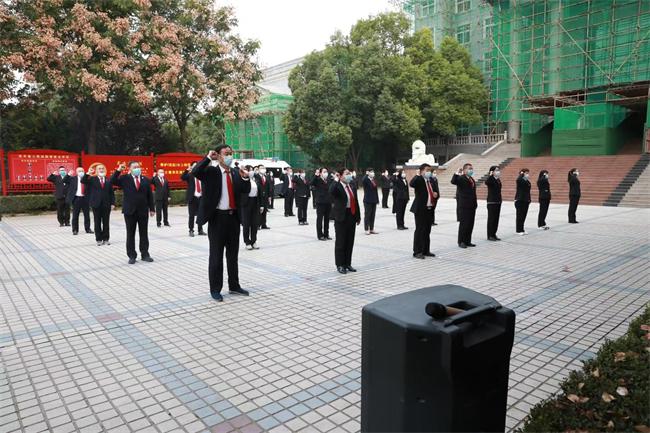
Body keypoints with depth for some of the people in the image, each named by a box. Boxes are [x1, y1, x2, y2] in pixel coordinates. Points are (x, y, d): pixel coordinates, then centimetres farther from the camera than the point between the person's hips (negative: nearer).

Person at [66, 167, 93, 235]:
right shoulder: (73, 178, 4)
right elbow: (64, 181, -3)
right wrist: (69, 175, -16)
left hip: (85, 198, 1)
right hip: (76, 198, -1)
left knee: (87, 215, 9)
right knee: (75, 216, 4)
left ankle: (87, 229, 20)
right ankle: (75, 230, 13)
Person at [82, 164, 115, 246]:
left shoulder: (108, 180, 7)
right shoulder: (92, 179, 4)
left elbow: (112, 193, 6)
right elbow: (83, 181, -11)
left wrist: (112, 203, 0)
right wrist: (88, 173, -23)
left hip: (106, 204, 1)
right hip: (96, 204, -1)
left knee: (106, 223, 5)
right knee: (97, 223, 4)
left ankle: (106, 239, 12)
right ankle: (99, 239, 10)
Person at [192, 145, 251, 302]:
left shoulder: (236, 173, 11)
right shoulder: (211, 172, -4)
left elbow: (246, 191, 8)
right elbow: (195, 172, -22)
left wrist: (245, 178, -8)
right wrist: (208, 158, -19)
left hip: (233, 217, 5)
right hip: (218, 217, -5)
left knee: (233, 254, 15)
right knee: (216, 255, 4)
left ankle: (234, 286, 27)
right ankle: (215, 289, 14)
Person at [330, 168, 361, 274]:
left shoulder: (352, 186, 12)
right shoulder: (337, 187, -9)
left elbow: (356, 202, 15)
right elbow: (331, 191, -34)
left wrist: (358, 216, 13)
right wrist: (336, 180, -23)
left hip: (352, 216, 7)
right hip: (341, 218, -6)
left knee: (350, 242, 11)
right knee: (340, 242, 2)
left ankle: (348, 264, 23)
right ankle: (340, 265, 12)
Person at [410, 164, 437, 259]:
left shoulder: (431, 180, 15)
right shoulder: (419, 180, -8)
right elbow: (411, 184, -30)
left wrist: (436, 195, 3)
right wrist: (418, 175, -23)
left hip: (429, 209, 7)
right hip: (420, 209, -7)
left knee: (427, 231, 13)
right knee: (419, 230, -2)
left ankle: (426, 250, 23)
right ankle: (417, 252, 5)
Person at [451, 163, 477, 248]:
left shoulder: (472, 180, 18)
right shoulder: (461, 178, -6)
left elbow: (473, 193, 19)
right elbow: (453, 181, -27)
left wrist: (475, 203, 14)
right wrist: (457, 173, -32)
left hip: (471, 206, 8)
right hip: (463, 206, -7)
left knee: (470, 224, 9)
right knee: (463, 224, -3)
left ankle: (467, 241, 17)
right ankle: (461, 242, 5)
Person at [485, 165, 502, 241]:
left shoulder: (498, 180, 12)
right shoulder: (490, 179, -11)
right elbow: (486, 182, -35)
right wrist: (490, 175, -39)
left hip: (498, 201, 8)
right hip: (491, 202, -8)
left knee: (496, 218, 10)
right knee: (491, 218, -2)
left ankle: (494, 234, 18)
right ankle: (490, 235, 5)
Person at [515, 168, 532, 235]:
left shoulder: (528, 182, 12)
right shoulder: (520, 181, -9)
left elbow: (528, 192, 19)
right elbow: (518, 179, -35)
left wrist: (529, 200, 16)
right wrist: (521, 174, -18)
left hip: (526, 201, 7)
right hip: (520, 200, -7)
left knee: (524, 215, 10)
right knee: (520, 216, -2)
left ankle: (522, 229, 18)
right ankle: (519, 230, 4)